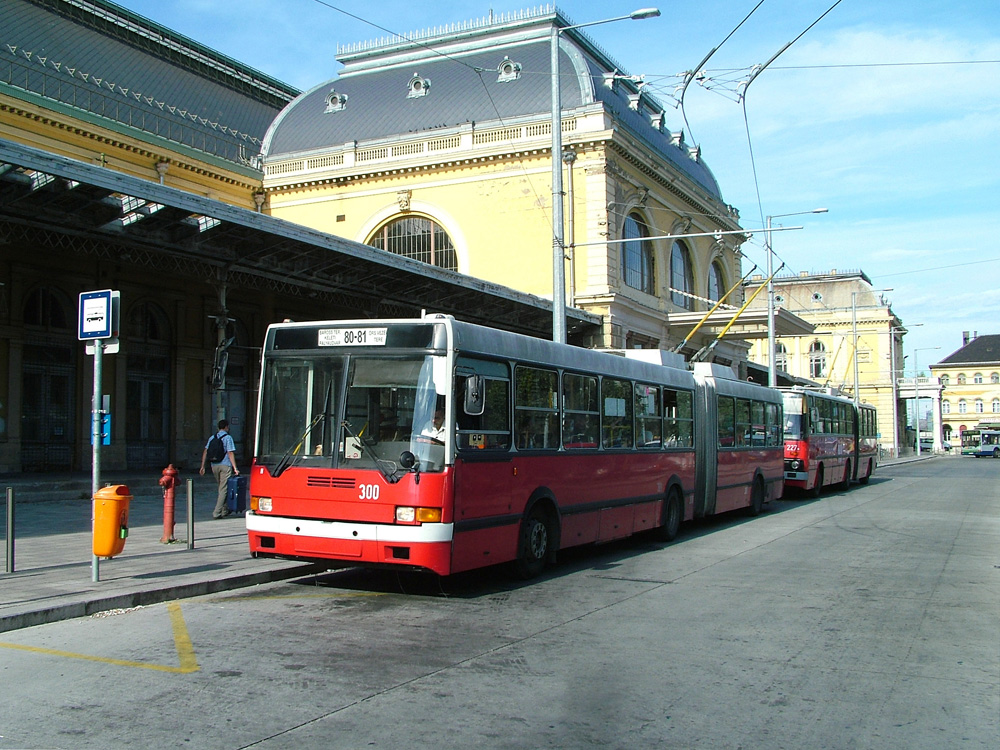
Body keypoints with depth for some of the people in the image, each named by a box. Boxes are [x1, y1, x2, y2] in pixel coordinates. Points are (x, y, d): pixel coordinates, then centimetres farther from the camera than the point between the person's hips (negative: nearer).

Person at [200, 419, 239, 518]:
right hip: (225, 465, -6)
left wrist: (203, 466, 10)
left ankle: (225, 510, 27)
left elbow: (205, 452, 7)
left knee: (221, 487, 19)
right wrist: (235, 468, -12)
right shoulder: (228, 437, -6)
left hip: (214, 466, 6)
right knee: (223, 489, -3)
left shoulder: (212, 438, 11)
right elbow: (230, 453, -12)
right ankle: (217, 512, -8)